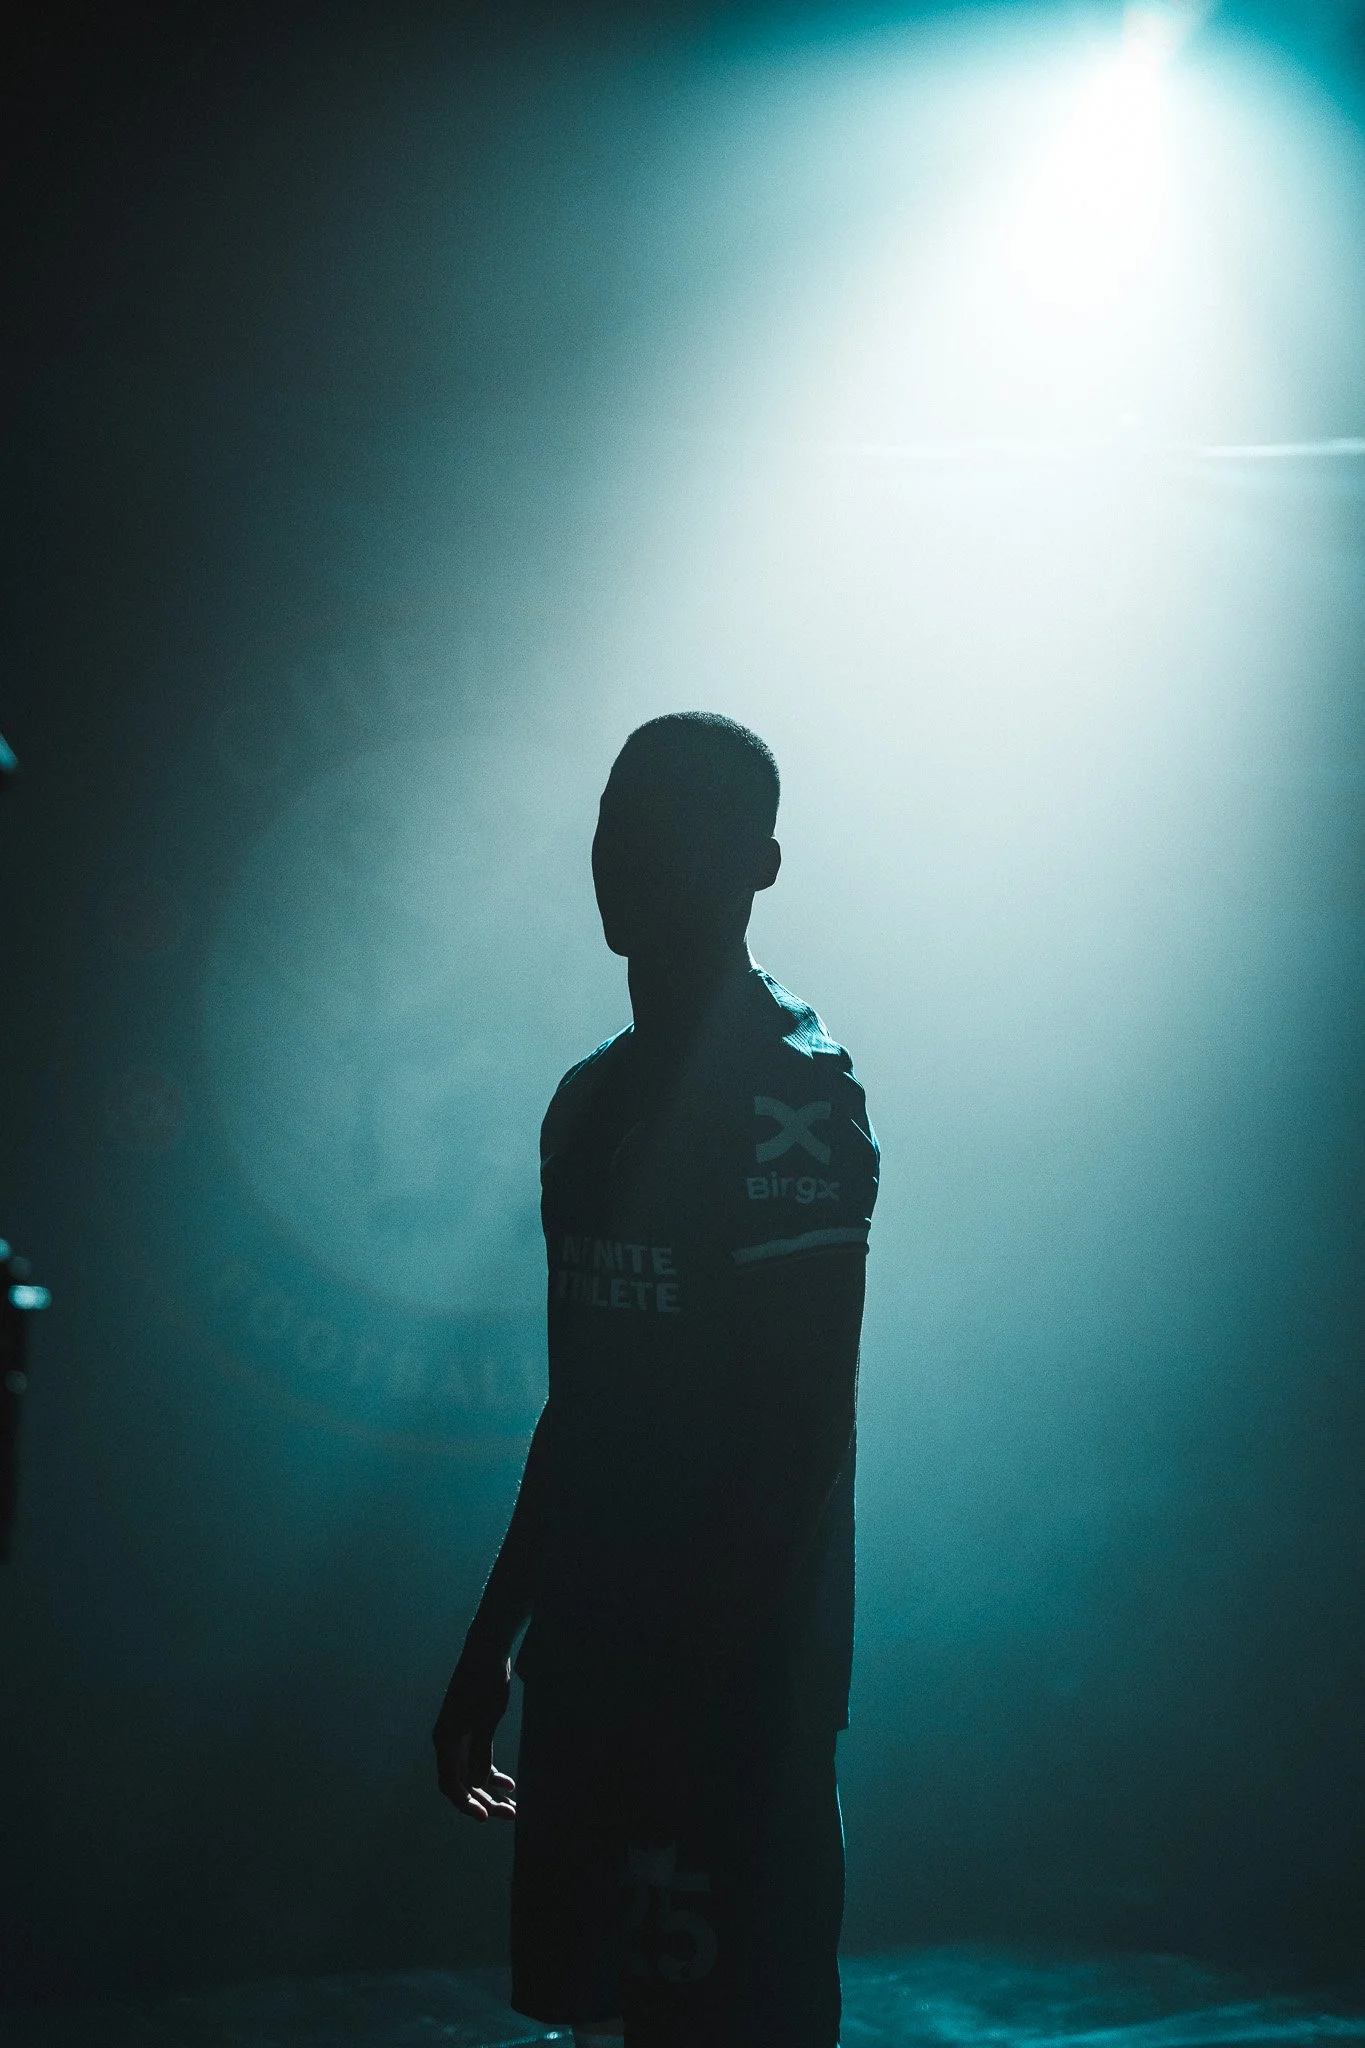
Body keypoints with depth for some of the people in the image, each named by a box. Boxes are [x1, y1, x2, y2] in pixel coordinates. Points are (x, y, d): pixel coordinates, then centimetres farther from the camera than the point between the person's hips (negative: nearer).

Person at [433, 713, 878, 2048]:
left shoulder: (790, 1096, -12)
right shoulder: (591, 1100, 13)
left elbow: (805, 1439, -17)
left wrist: (723, 1701, -20)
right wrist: (490, 1647, 19)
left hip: (728, 1662, -8)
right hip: (589, 1643, 8)